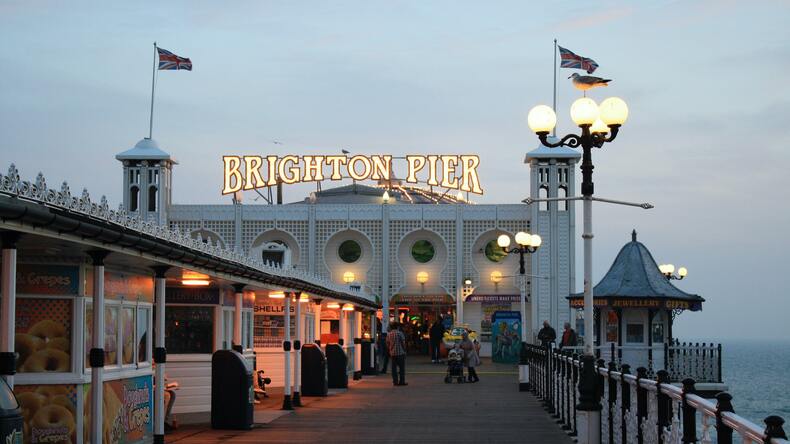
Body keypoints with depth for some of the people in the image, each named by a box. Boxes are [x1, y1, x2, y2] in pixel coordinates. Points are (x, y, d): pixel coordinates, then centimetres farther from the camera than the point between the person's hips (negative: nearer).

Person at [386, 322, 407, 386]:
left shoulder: (389, 334, 7)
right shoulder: (400, 333, -7)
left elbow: (387, 344, 10)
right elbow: (403, 343, -8)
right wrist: (404, 351, 2)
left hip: (392, 353, 5)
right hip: (400, 353, -5)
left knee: (394, 367, 7)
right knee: (402, 367, 1)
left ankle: (395, 381, 5)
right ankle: (402, 381, -2)